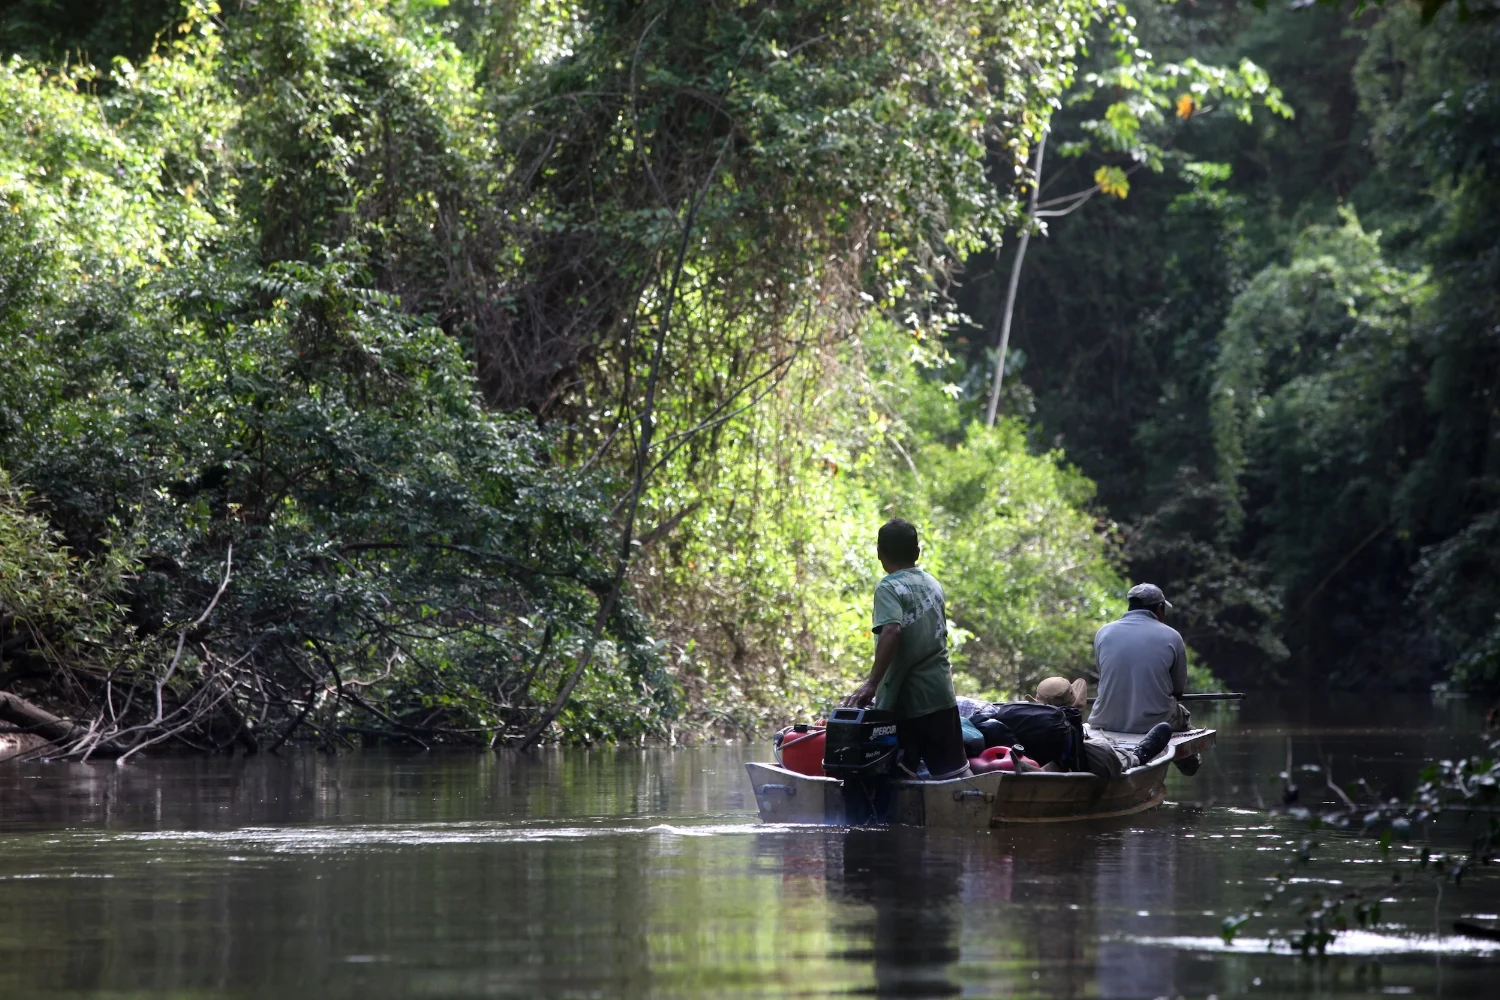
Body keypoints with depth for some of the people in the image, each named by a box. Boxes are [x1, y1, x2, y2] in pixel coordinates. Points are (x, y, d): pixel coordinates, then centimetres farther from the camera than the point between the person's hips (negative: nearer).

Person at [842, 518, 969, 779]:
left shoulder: (889, 587, -10)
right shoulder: (933, 584, 12)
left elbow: (892, 631, -27)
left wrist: (872, 684, -27)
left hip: (904, 699, -6)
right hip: (941, 694, 6)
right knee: (955, 772, 9)